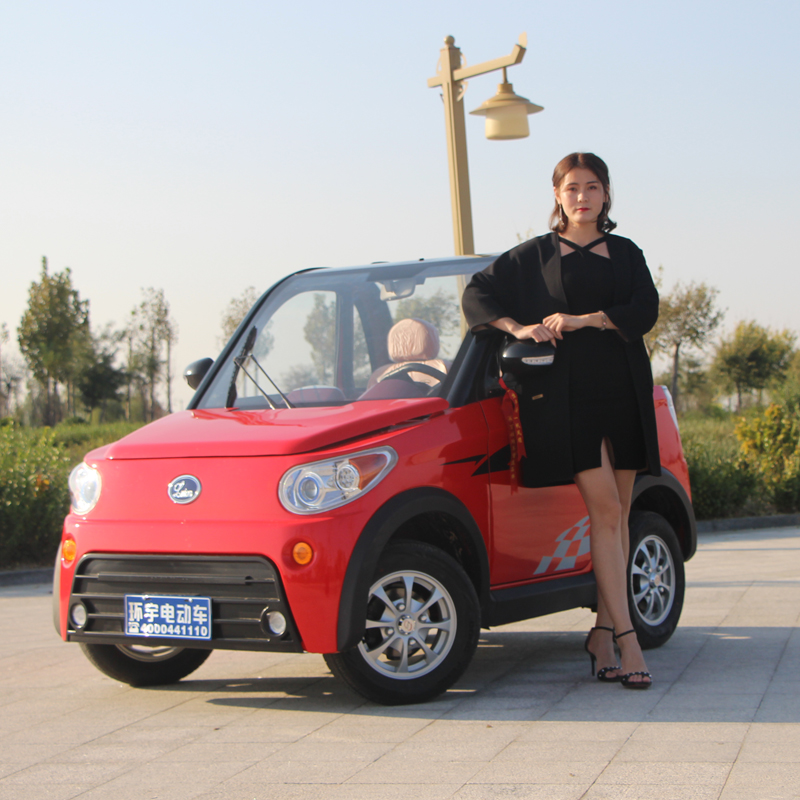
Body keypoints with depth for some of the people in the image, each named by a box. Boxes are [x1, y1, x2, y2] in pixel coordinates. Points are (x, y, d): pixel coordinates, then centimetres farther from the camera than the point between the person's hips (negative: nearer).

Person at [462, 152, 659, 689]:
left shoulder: (626, 254, 14)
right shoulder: (535, 256, 9)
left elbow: (645, 312, -1)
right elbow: (477, 294, 7)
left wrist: (582, 320, -12)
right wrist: (517, 328, -9)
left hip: (624, 392, 3)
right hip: (568, 395, -3)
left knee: (618, 515, 4)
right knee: (604, 510, -14)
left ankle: (603, 634, 12)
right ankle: (625, 638, -15)